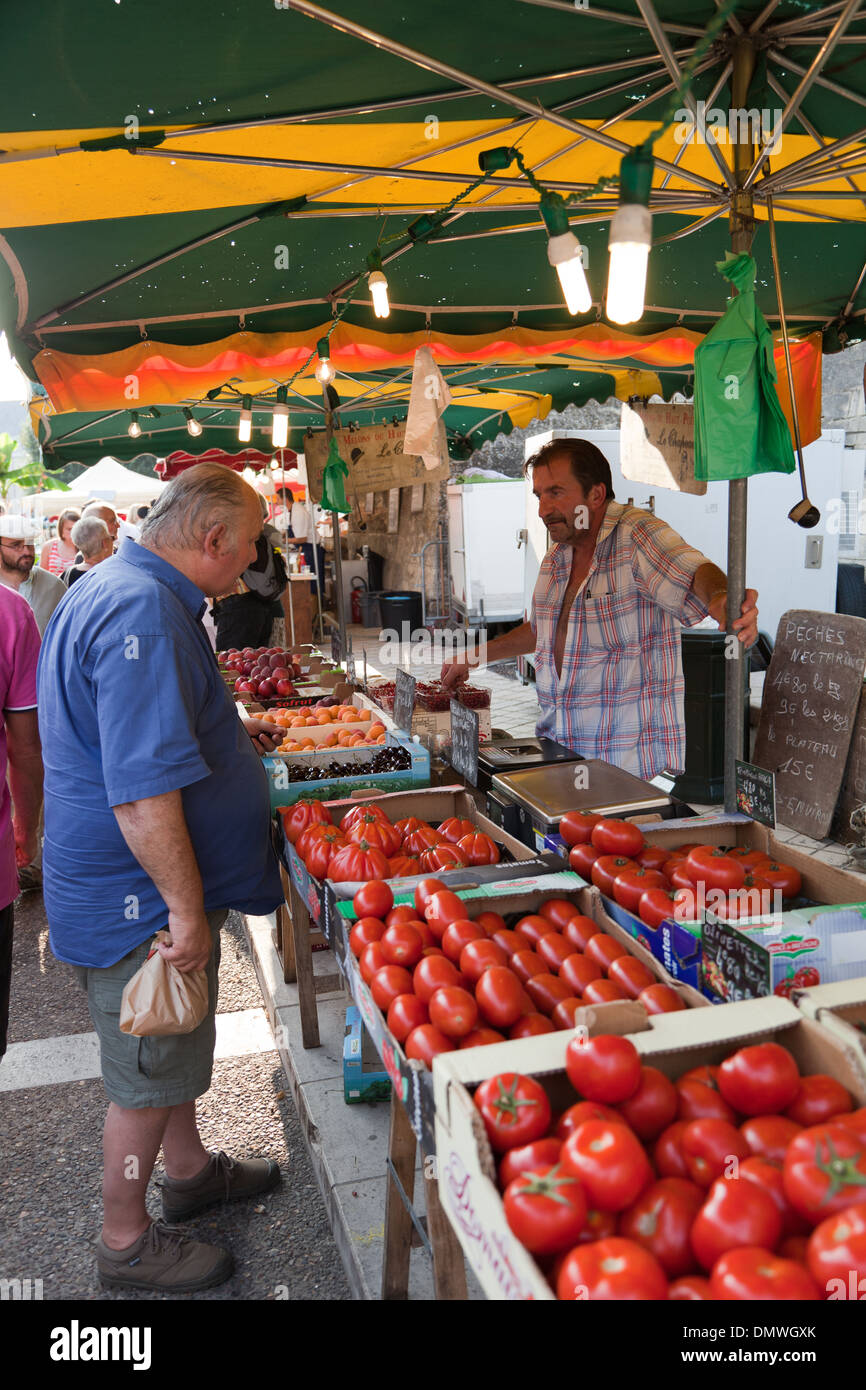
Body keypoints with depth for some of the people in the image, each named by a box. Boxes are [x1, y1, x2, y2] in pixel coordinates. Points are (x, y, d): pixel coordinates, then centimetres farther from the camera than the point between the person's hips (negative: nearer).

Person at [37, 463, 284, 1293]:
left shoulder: (116, 589, 9)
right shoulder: (142, 610, -28)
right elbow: (142, 788, -32)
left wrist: (220, 732, 20)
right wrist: (187, 909, -26)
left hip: (158, 887, 10)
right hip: (140, 903, -10)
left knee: (177, 1042, 26)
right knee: (148, 1077, 8)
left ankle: (188, 1169, 46)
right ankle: (126, 1242, 29)